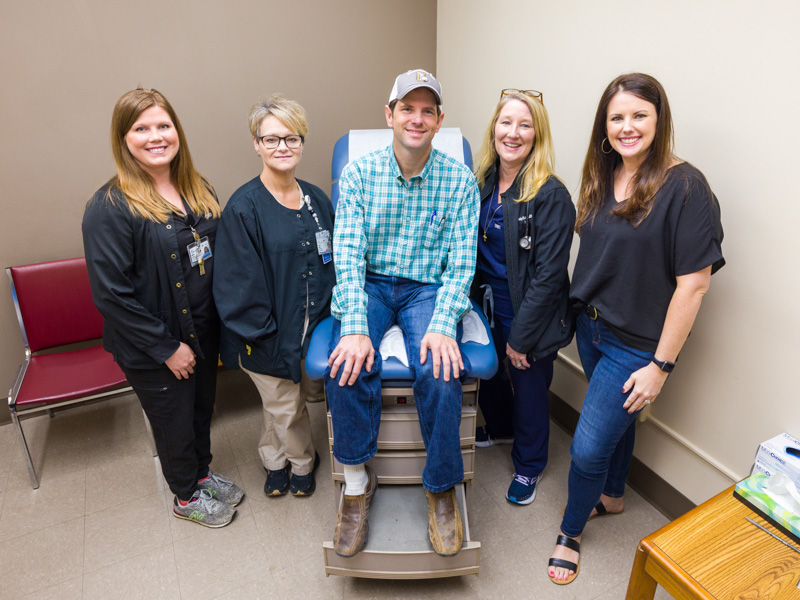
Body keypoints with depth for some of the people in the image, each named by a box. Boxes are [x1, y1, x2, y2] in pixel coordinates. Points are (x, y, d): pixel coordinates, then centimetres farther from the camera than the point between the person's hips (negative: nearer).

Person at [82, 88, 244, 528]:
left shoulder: (198, 190, 2)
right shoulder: (110, 208, -19)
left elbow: (218, 257, 9)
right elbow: (111, 294, -20)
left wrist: (220, 323, 3)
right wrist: (166, 347, -17)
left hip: (203, 332, 6)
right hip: (153, 349, -5)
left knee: (202, 408, 24)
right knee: (174, 422, 15)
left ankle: (202, 472, 51)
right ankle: (187, 496, 42)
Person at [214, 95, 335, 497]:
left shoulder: (317, 199, 2)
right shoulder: (243, 207, -16)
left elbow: (333, 262, 10)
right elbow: (239, 282, -15)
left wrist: (333, 311, 2)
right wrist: (262, 334, -15)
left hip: (315, 324, 6)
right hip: (269, 334, -5)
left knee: (311, 389, 21)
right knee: (285, 407, 13)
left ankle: (274, 458, 51)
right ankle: (302, 462, 46)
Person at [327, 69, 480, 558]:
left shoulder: (460, 180, -1)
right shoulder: (359, 173, -1)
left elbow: (461, 261, -6)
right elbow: (347, 252, -9)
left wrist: (443, 324, -22)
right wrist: (354, 327, -23)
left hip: (429, 288, 0)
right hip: (369, 284, 1)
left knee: (440, 371, -27)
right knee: (350, 364, -27)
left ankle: (441, 489, -2)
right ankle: (357, 482, -3)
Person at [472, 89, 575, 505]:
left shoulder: (551, 196, -19)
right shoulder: (482, 182, 0)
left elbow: (548, 275, -19)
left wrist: (521, 336, -17)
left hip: (529, 314, -6)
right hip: (487, 303, 6)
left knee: (528, 388, 13)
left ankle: (528, 465, 39)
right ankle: (499, 428, 56)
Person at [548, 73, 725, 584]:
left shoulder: (685, 187, -17)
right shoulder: (604, 177, 4)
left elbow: (693, 283, -18)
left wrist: (661, 366, -17)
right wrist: (582, 310, 9)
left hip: (637, 345, -6)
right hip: (591, 326, 6)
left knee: (588, 447, 2)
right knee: (616, 419, 25)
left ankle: (571, 532, 30)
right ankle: (612, 496, 51)